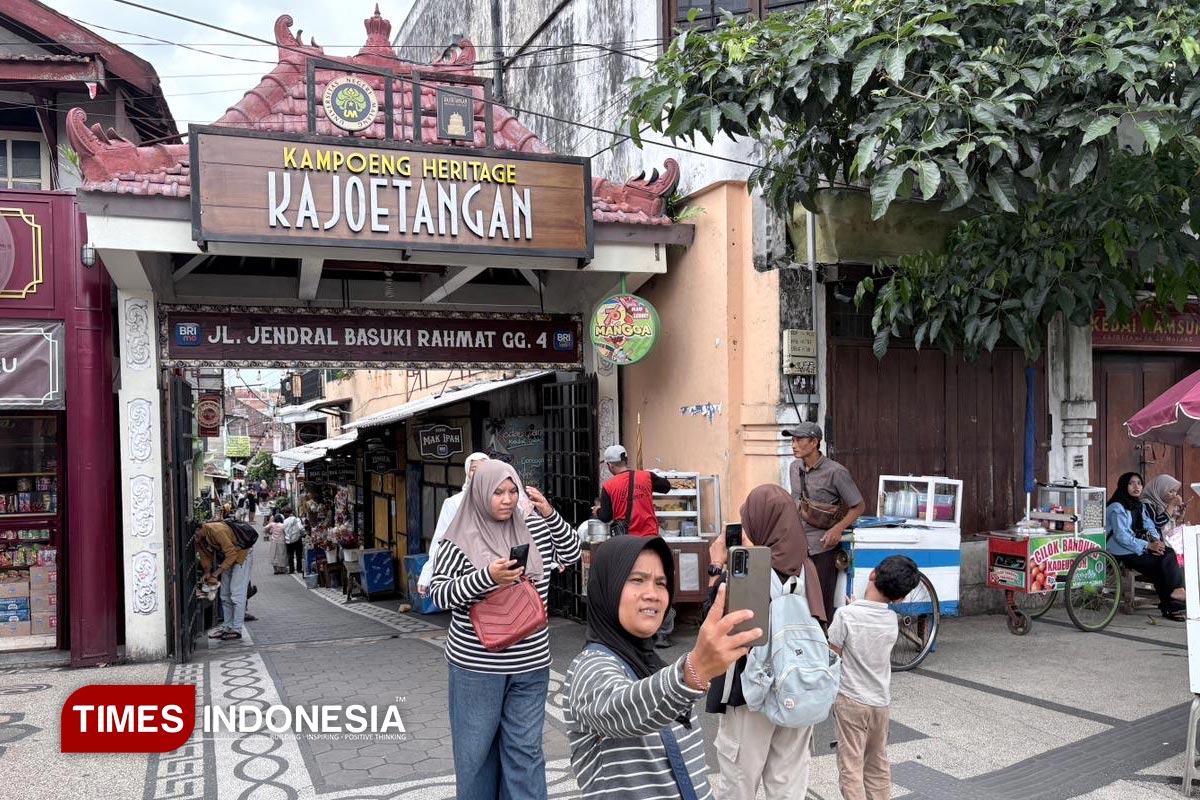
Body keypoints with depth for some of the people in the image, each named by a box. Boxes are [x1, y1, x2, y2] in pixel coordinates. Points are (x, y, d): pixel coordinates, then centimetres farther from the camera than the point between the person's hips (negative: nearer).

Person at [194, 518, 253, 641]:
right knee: (225, 596, 10)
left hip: (241, 556, -9)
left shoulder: (216, 530, -32)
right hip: (226, 558, 9)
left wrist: (216, 574, -28)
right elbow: (205, 556, 5)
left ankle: (236, 630, -10)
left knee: (236, 595, -12)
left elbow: (231, 554, -30)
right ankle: (227, 627, 16)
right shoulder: (199, 539, -7)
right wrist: (207, 572, -12)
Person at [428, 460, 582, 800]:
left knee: (525, 749, 10)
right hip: (477, 664, -3)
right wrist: (486, 577, -24)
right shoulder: (461, 539, -9)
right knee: (477, 748, 11)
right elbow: (438, 593, -9)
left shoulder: (534, 527, 3)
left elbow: (571, 554, 10)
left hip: (530, 663, 3)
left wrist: (550, 514, -6)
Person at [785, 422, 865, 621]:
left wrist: (838, 528, -17)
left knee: (821, 603, -1)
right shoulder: (795, 468, 8)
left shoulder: (835, 472, -11)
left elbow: (858, 506, -4)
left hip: (822, 546, -5)